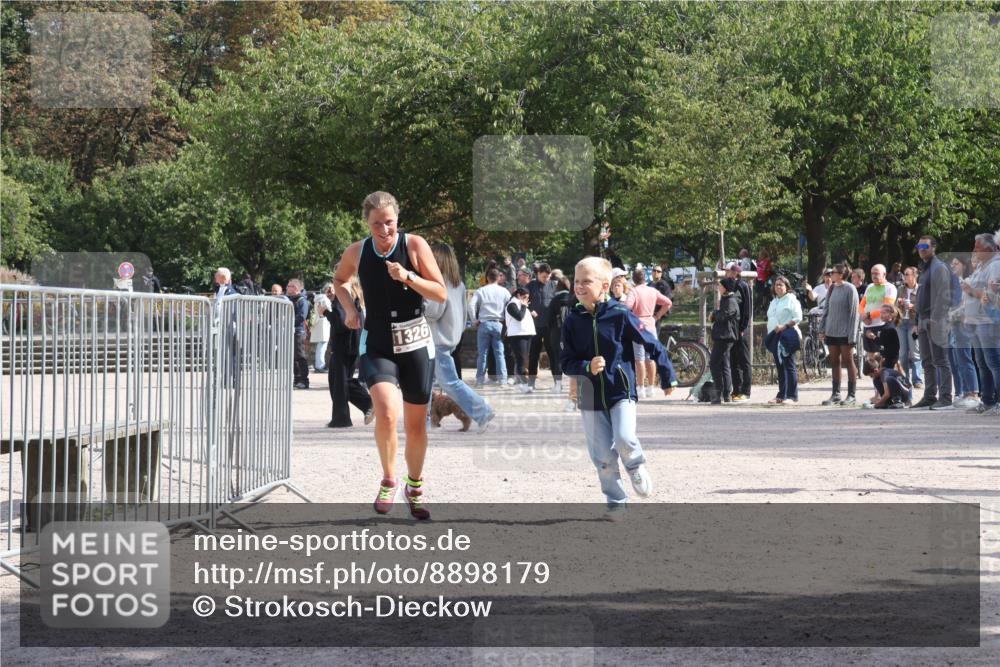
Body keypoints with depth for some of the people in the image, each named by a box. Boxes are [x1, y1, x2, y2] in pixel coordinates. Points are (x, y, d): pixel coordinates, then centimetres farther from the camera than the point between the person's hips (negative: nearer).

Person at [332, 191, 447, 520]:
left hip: (415, 343, 0)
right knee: (387, 412, -24)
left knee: (416, 424, 11)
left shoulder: (415, 245, -7)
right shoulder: (356, 252, -1)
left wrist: (408, 277, -23)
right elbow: (339, 280, 22)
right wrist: (349, 309, 4)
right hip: (376, 345, 0)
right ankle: (389, 480, -3)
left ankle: (415, 486, 34)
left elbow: (441, 293, -8)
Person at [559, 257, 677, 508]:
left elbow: (651, 344, 0)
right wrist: (587, 367, -19)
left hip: (622, 392, -3)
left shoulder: (620, 315, -9)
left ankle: (636, 466, 11)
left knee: (624, 439, -23)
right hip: (591, 398, 3)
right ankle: (617, 504, 19)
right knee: (603, 458, 3)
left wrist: (668, 377, 4)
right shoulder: (572, 322, -1)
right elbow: (566, 362, 2)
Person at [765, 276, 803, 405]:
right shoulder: (774, 302, 20)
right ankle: (781, 395, 11)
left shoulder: (791, 300, -4)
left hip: (787, 337, -8)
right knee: (779, 367, 8)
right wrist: (771, 332, 10)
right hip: (775, 337, 8)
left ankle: (792, 396, -9)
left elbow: (798, 317, -12)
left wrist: (784, 326, -19)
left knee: (789, 366, -9)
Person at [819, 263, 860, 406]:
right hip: (831, 332, 6)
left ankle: (851, 395, 4)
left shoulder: (850, 289, -8)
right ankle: (835, 394, 12)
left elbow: (854, 312, -11)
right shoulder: (832, 289, 10)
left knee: (848, 362, 0)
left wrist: (852, 334, -15)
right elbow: (826, 310, 15)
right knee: (835, 363, 8)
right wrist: (822, 329, 9)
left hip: (845, 333, -6)